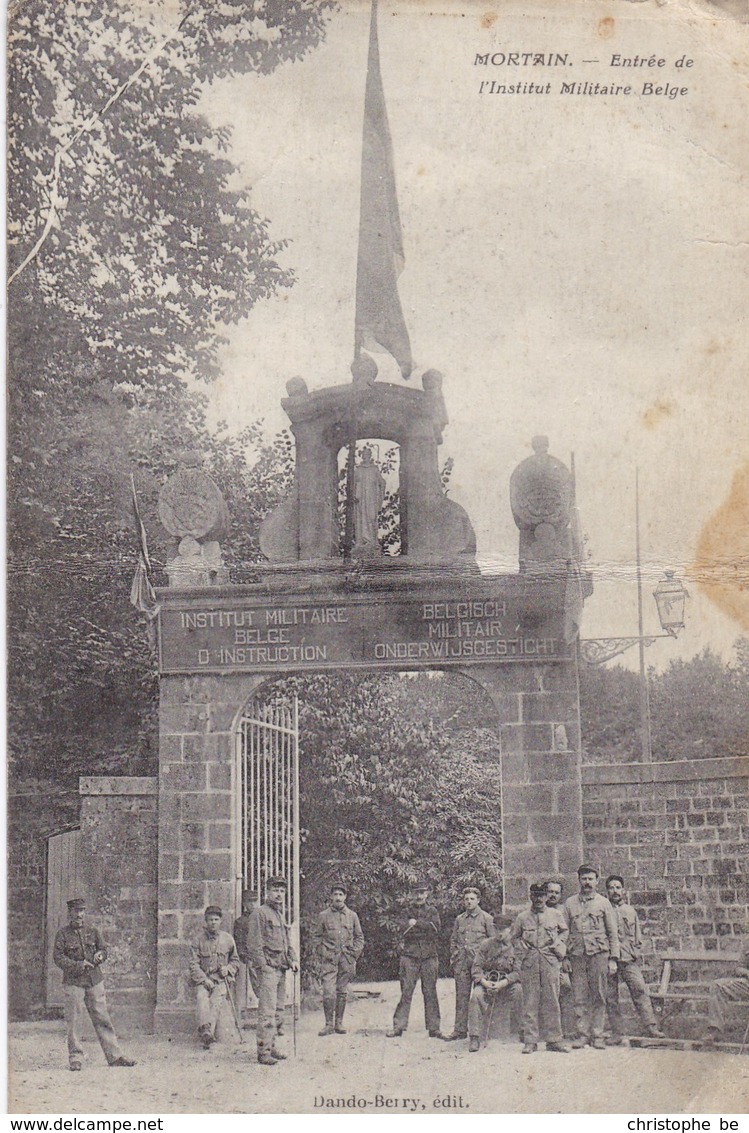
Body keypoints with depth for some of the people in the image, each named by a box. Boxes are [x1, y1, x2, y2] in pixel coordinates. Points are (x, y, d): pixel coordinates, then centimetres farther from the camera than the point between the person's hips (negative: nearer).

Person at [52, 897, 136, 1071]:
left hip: (95, 980, 3)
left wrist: (100, 955, -8)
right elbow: (58, 958, -8)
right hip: (73, 982, -3)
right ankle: (75, 1057, 8)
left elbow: (103, 949, 16)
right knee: (74, 1021, -1)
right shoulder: (62, 934, -1)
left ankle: (114, 1055, 4)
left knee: (102, 1018, 3)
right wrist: (79, 965, -17)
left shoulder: (93, 931, 12)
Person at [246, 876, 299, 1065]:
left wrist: (293, 959, 11)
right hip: (268, 969, -9)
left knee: (278, 1012, 12)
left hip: (281, 970, 9)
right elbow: (254, 944, -12)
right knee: (268, 1012, -11)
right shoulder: (259, 914, -7)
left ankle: (271, 1046, 20)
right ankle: (264, 1052, -11)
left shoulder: (280, 915, 20)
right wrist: (263, 966, -17)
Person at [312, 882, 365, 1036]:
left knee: (342, 992, 6)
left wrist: (354, 954, 3)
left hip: (346, 960, 2)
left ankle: (339, 1023, 15)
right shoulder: (324, 915, 4)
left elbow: (359, 937, 15)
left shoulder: (352, 916, 9)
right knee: (328, 992, -11)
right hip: (329, 960, -2)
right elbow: (316, 937, 9)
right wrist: (323, 953, -2)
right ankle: (329, 1024, -3)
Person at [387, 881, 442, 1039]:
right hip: (410, 954, 0)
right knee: (406, 991, -4)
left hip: (429, 955, 1)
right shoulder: (408, 911, 11)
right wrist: (425, 928, -13)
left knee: (430, 992, 2)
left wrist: (416, 923, -12)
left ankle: (434, 1028, 5)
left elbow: (435, 927, -7)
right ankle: (398, 1026, -1)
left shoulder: (432, 911, 12)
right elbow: (403, 928, -6)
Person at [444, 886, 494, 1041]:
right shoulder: (459, 919, 15)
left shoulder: (486, 918, 2)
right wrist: (453, 958, 10)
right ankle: (460, 1030, 8)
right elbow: (453, 940, 21)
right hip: (461, 963, 4)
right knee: (461, 996, 4)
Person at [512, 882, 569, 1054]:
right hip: (529, 962, 0)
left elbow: (564, 931, 23)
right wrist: (522, 950, 5)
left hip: (550, 962, 0)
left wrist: (558, 946, 9)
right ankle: (530, 1041, 2)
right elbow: (514, 937, 19)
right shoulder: (522, 917, 8)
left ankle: (553, 1039, 6)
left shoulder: (556, 915, 9)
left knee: (551, 1001, 0)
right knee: (530, 1002, -1)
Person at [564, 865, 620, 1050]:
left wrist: (613, 959, 1)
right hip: (577, 954, 1)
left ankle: (597, 1036, 3)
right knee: (580, 997, -2)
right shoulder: (570, 903, 12)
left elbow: (613, 933, 8)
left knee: (599, 997, -2)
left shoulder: (603, 903, 8)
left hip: (599, 953, -1)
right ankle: (582, 1034, 3)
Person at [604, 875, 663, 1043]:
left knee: (640, 990, -12)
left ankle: (651, 1026, -16)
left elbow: (638, 937, 21)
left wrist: (636, 953, 7)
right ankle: (616, 1033, 5)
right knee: (610, 997, -1)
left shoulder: (630, 911, 16)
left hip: (629, 960, 1)